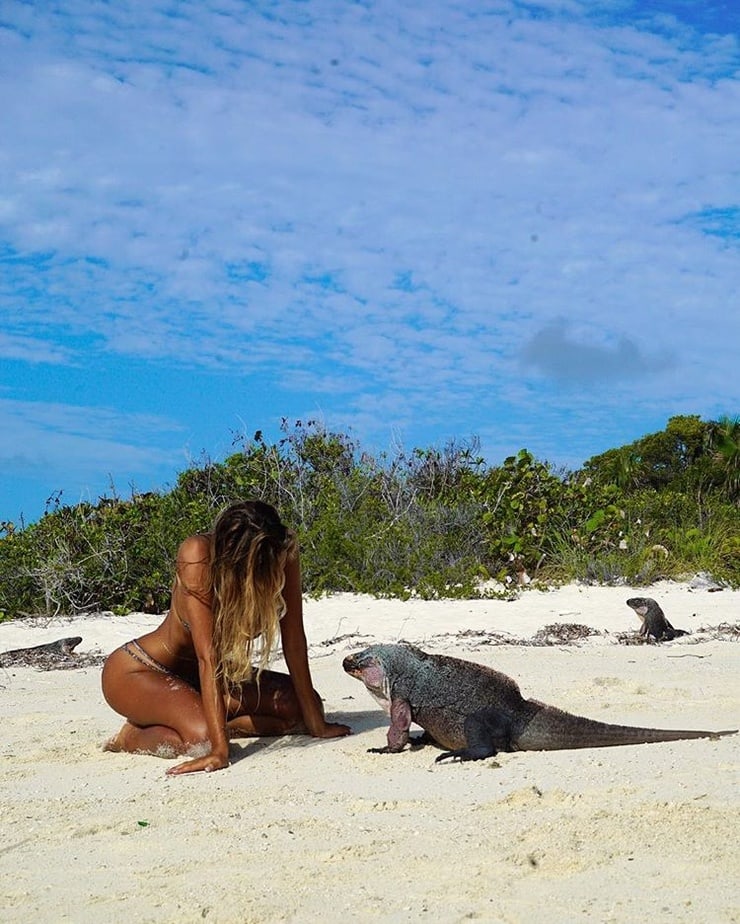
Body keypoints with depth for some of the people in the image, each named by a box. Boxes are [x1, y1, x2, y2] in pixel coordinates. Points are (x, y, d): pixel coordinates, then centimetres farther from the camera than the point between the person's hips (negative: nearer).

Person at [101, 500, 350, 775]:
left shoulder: (283, 555, -21)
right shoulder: (199, 554, -34)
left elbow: (294, 642, -15)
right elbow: (207, 656, -38)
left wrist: (316, 723, -14)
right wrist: (220, 750, -42)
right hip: (138, 670, -6)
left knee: (298, 705, -8)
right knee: (204, 737, -32)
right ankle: (135, 736, -1)